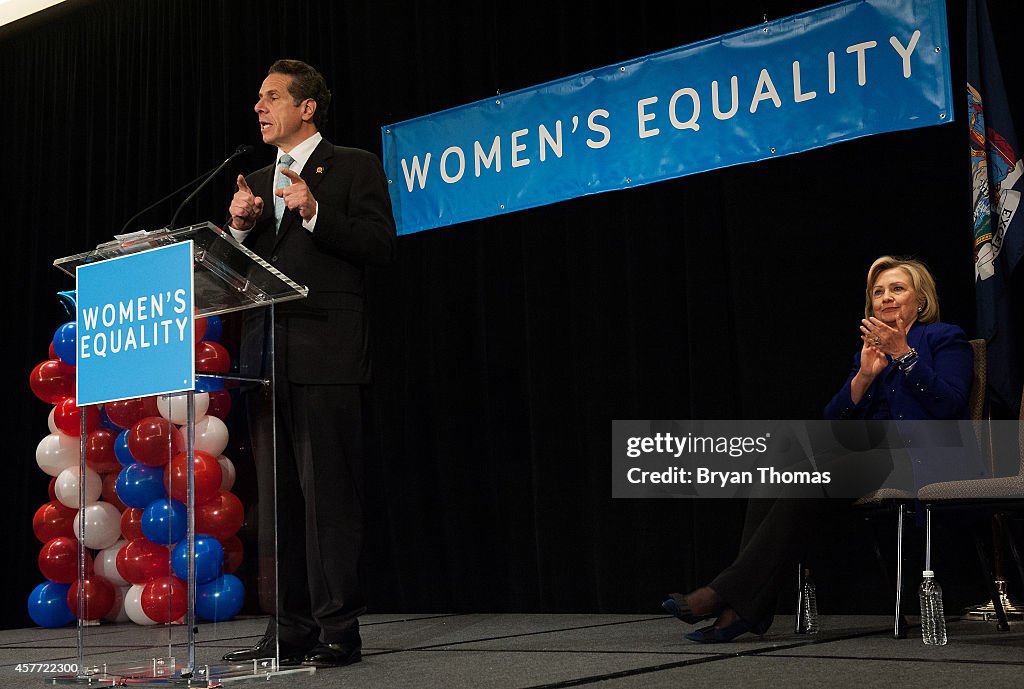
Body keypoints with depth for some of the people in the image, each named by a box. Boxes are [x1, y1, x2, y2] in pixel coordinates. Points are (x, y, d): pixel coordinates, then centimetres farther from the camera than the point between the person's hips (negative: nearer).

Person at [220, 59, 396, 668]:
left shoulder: (355, 167, 4)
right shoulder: (258, 183, 23)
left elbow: (381, 245, -7)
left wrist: (316, 213, -17)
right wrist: (240, 227, 0)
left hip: (328, 358, -7)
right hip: (267, 359, 7)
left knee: (330, 497, -7)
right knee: (278, 499, 8)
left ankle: (338, 630, -1)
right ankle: (290, 631, 14)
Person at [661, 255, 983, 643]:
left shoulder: (945, 338, 9)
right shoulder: (869, 349, 25)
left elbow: (947, 405, -10)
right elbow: (835, 419, 12)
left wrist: (904, 354, -14)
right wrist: (864, 376, -4)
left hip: (924, 458, -6)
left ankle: (730, 594, -35)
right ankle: (746, 607, -32)